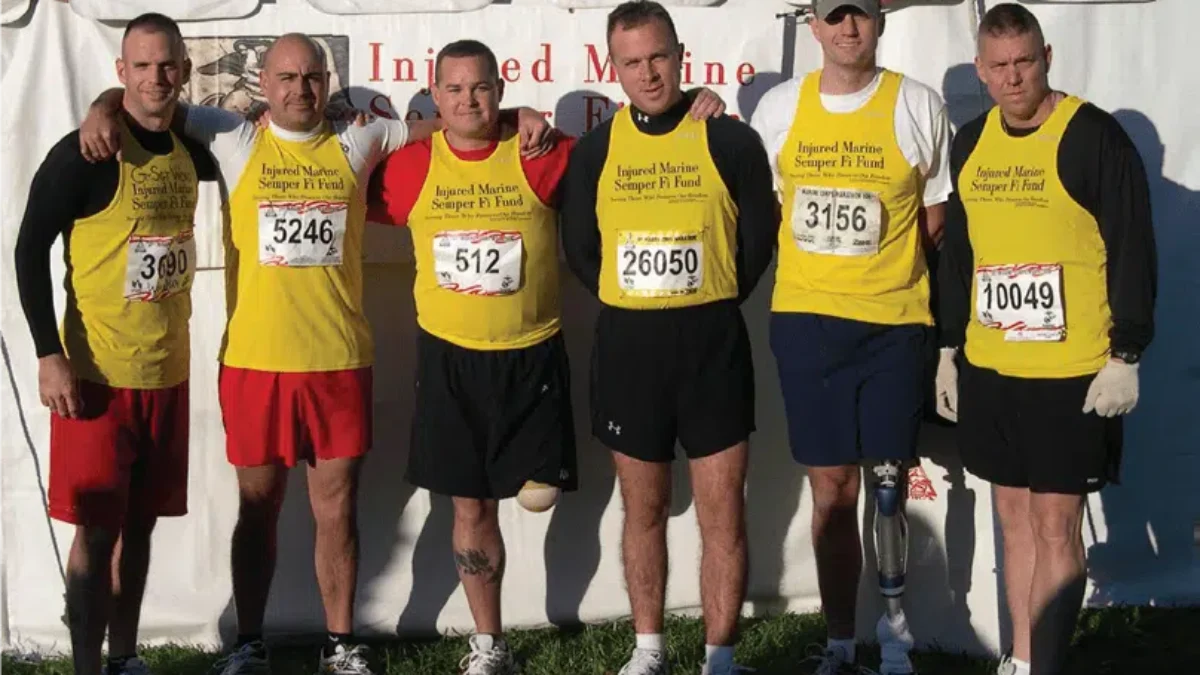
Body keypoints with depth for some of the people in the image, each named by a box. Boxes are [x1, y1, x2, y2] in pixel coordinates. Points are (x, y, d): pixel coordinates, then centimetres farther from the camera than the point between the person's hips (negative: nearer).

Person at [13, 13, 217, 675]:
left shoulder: (189, 152, 7)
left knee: (140, 522, 13)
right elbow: (30, 250, -11)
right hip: (97, 373, -6)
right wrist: (49, 356, -16)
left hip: (167, 372, 6)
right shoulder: (85, 153, -11)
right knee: (96, 530, -1)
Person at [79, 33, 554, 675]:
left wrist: (515, 116, -1)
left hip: (339, 361, 1)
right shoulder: (235, 142, 3)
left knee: (337, 509, 8)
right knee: (258, 508, 9)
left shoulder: (355, 144, 7)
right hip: (254, 360, -1)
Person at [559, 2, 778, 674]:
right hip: (626, 345, 2)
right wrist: (638, 307, 7)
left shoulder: (731, 140, -4)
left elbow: (759, 240, 1)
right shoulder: (595, 149, 3)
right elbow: (580, 248, 10)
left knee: (723, 514, -1)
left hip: (713, 345, -2)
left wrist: (708, 308, 2)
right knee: (644, 509, 12)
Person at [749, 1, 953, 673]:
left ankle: (893, 613, 26)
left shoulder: (920, 106, -1)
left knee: (888, 482, 2)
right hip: (805, 318, 2)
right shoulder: (780, 106, 5)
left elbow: (938, 213, 6)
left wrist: (886, 267, 1)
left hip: (894, 320, -1)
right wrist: (819, 264, 6)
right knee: (832, 486, 6)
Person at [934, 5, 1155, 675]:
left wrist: (1126, 356, -13)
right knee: (1015, 514, 14)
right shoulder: (971, 143, 8)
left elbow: (1134, 255, -10)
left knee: (1056, 525, -1)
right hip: (988, 369, 6)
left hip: (1072, 373, -6)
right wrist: (949, 349, 16)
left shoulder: (1096, 137, -10)